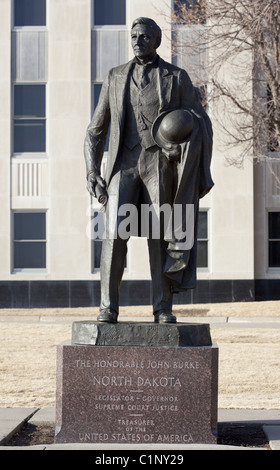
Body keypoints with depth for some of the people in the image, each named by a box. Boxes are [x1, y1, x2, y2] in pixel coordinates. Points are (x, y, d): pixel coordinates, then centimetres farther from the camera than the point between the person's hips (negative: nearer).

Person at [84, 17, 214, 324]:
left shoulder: (177, 78, 6)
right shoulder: (115, 77, 13)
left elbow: (202, 126, 6)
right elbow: (96, 130, 15)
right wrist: (91, 173, 3)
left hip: (160, 164, -1)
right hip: (124, 163, 1)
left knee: (160, 238, -2)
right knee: (115, 233, -13)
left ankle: (163, 309, 4)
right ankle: (108, 307, -10)